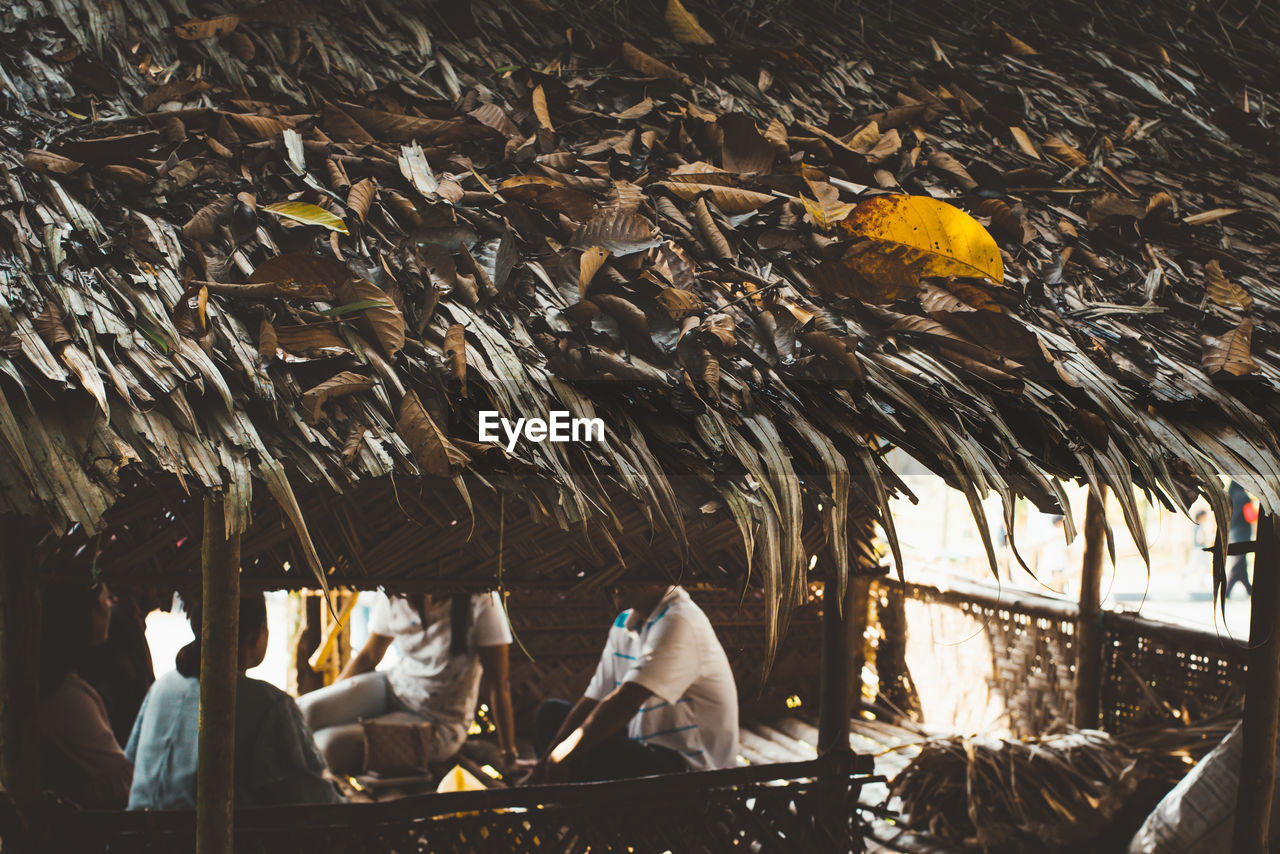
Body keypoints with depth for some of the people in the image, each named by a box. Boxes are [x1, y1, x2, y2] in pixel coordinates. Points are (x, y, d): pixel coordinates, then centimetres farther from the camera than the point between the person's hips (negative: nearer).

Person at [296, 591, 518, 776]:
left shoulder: (481, 601, -23)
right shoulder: (392, 596, -9)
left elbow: (498, 684, -17)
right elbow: (369, 656, 9)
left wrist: (509, 755, -13)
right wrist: (329, 701, 8)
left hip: (438, 721, -5)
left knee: (330, 745, -24)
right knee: (305, 710, -21)